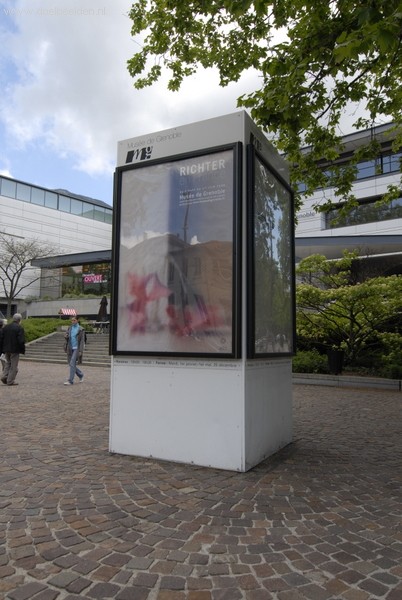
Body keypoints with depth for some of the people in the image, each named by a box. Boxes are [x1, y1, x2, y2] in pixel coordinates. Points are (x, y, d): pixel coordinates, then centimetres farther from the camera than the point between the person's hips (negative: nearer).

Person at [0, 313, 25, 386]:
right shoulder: (20, 328, -12)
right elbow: (21, 341, -17)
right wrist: (22, 350, -6)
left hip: (6, 349, 6)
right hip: (15, 350, -6)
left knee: (8, 363, 24)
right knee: (14, 365, 4)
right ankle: (10, 381, 6)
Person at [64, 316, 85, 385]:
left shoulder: (80, 329, -5)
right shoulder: (70, 328, 11)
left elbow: (82, 340, -8)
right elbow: (67, 339, 19)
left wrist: (80, 351, -14)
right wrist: (66, 337, -6)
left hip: (76, 348, -6)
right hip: (70, 349, 6)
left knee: (72, 363, -12)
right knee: (71, 364, 9)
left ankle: (70, 381, -6)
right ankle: (80, 375, 31)